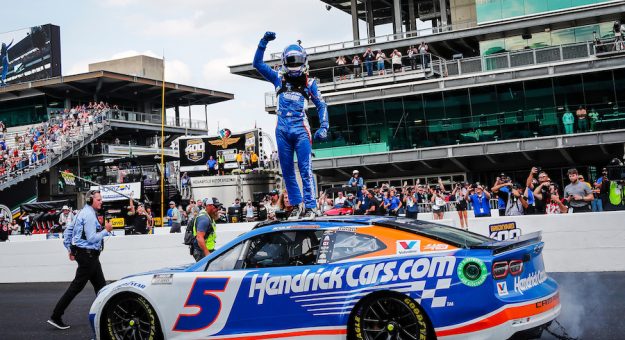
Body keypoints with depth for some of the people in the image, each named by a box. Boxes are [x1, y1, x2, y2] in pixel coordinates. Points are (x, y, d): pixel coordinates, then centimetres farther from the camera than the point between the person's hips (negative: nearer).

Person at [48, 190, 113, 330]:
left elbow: (69, 229, 18)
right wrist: (106, 230, -13)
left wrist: (70, 249, 19)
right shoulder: (89, 215, -16)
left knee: (100, 285, 12)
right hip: (87, 254, -11)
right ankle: (56, 317, -3)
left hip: (90, 255, 11)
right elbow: (92, 238, -21)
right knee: (76, 286, -7)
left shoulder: (84, 212, 14)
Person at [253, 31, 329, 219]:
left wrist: (323, 127, -2)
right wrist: (264, 41, 1)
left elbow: (321, 105, 10)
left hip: (301, 130, -3)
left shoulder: (309, 83, 8)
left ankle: (310, 207, -8)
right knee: (287, 171, 7)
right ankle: (297, 205, 16)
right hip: (282, 131, 3)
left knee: (305, 170, -10)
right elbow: (257, 63, 10)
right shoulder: (278, 78, 12)